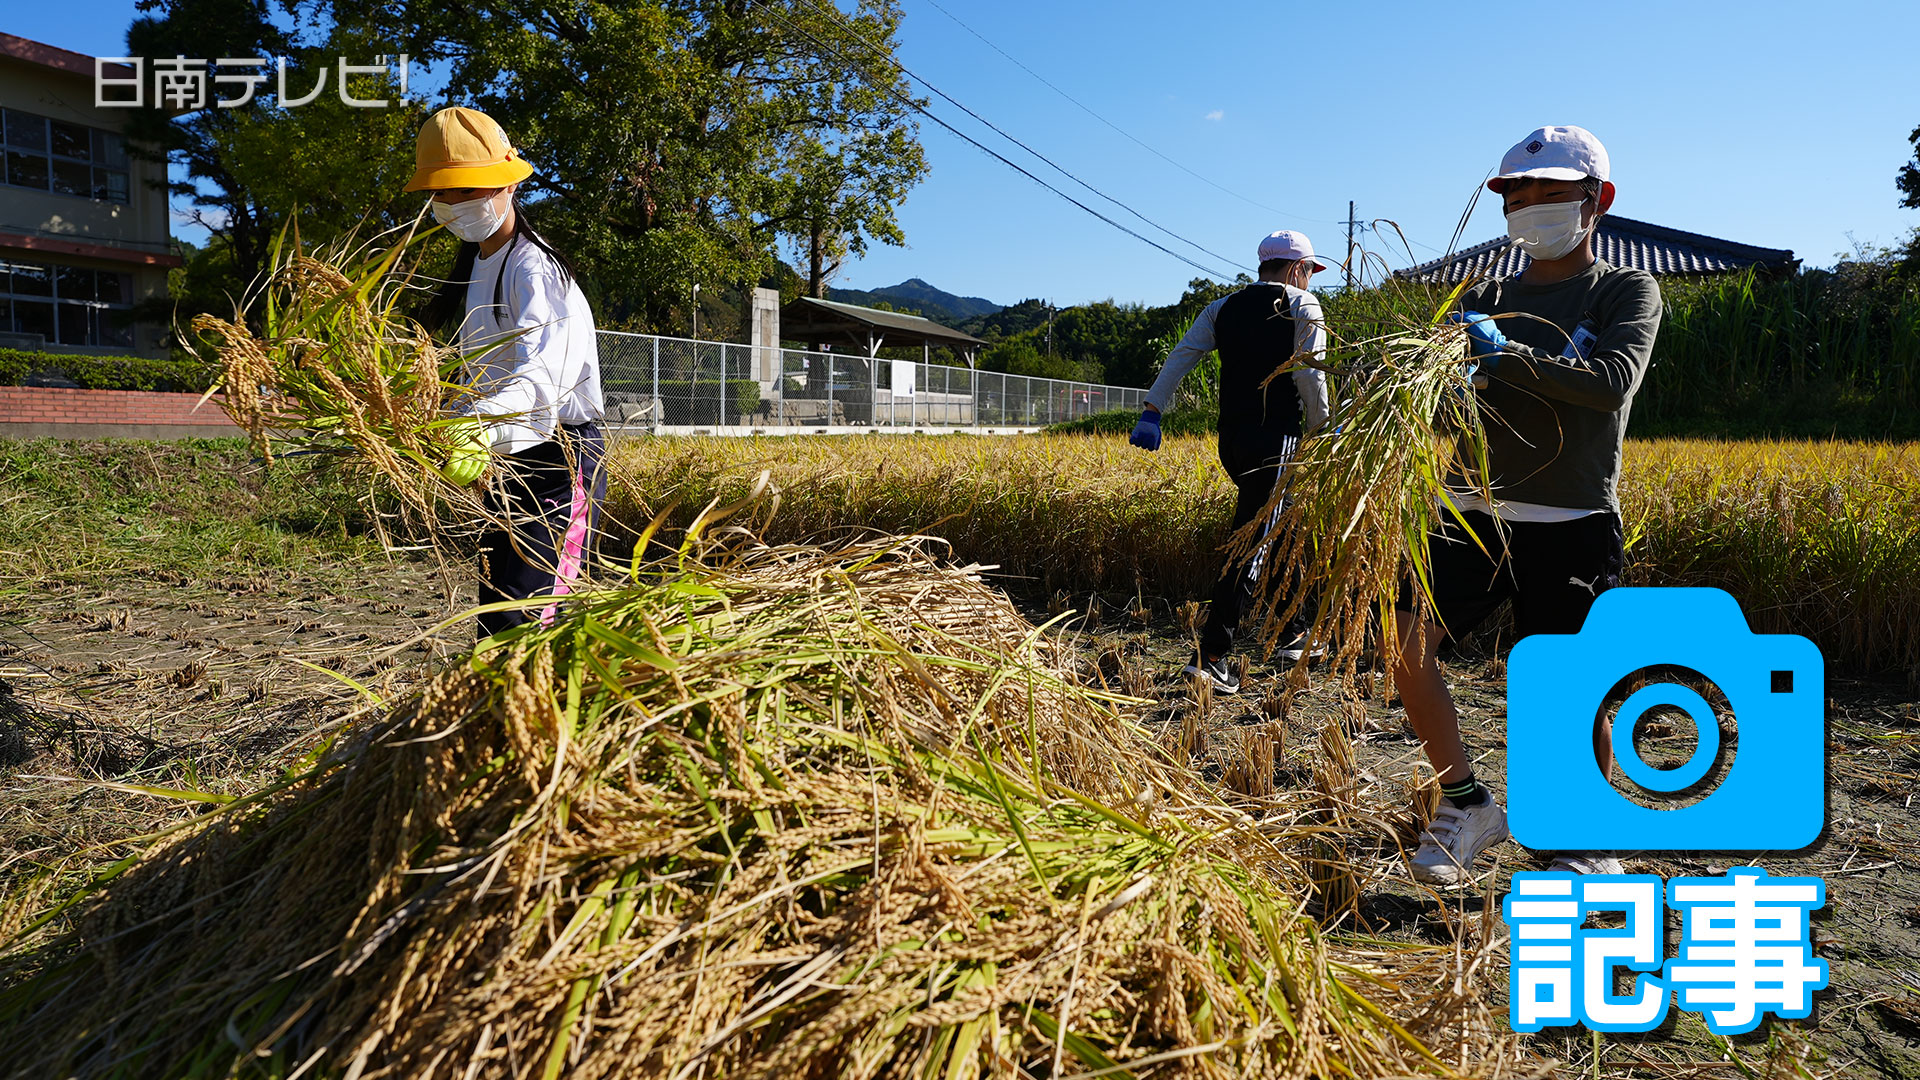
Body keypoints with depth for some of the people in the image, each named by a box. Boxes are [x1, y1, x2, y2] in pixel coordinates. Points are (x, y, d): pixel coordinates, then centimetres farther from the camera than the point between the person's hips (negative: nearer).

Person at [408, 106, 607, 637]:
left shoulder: (532, 267, -16)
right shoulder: (477, 263, 15)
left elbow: (542, 370, -35)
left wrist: (479, 427, -51)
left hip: (559, 463, -10)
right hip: (508, 465, 10)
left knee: (521, 622, -21)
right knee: (494, 623, 12)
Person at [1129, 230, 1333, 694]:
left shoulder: (1224, 307, 14)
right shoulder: (1303, 306, 0)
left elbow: (1181, 355, 5)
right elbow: (1311, 377, -7)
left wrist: (1152, 412, 1)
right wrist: (1321, 430, 5)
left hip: (1232, 439, 7)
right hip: (1276, 440, -7)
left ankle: (1293, 632, 31)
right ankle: (1210, 653, -13)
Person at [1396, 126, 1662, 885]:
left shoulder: (1626, 292, 4)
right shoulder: (1486, 300, 16)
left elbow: (1613, 381, -16)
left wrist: (1506, 353, -26)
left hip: (1570, 529, -3)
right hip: (1478, 513, 4)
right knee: (1407, 636, -15)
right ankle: (1467, 805, 3)